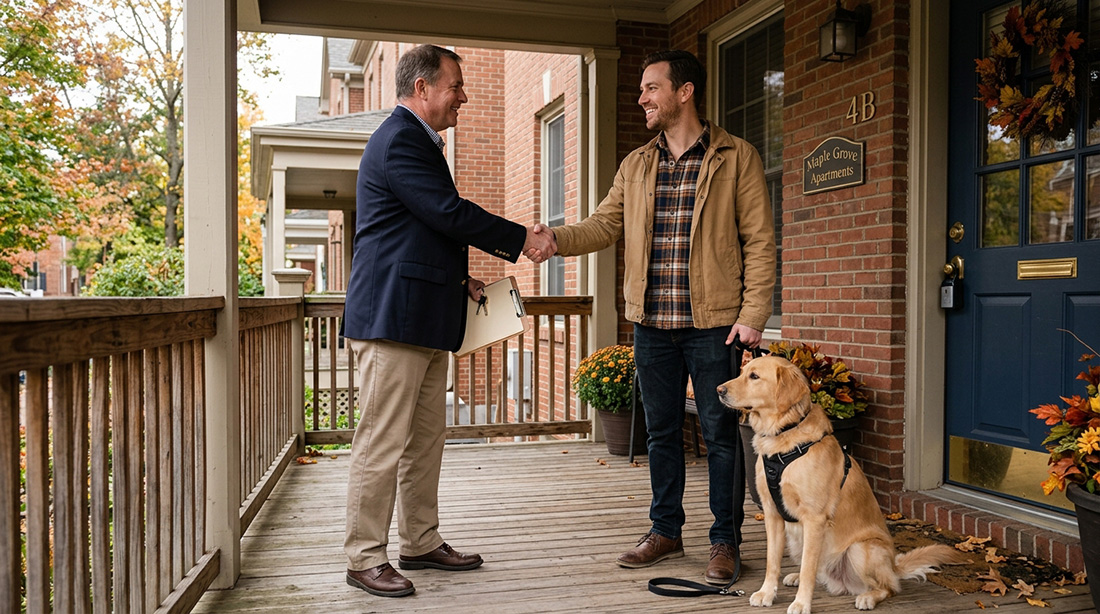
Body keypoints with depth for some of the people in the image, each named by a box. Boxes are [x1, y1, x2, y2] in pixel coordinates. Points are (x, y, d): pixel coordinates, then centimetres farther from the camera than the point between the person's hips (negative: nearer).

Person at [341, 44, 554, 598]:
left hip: (424, 319, 11)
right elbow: (450, 213, -18)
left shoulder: (417, 141, 23)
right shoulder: (399, 140, -11)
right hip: (393, 317, -11)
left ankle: (420, 542, 24)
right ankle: (365, 558, 5)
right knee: (383, 443, -5)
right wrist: (521, 239, -9)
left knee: (425, 438, 14)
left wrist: (459, 280, 15)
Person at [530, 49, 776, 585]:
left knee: (720, 433, 3)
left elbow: (759, 242, -4)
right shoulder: (635, 166, 14)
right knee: (661, 431, 14)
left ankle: (725, 541, 17)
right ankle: (665, 531, 28)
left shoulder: (736, 158, -1)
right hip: (651, 324, 5)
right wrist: (558, 238, -13)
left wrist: (752, 315, -12)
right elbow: (604, 224, 7)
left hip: (714, 322, -4)